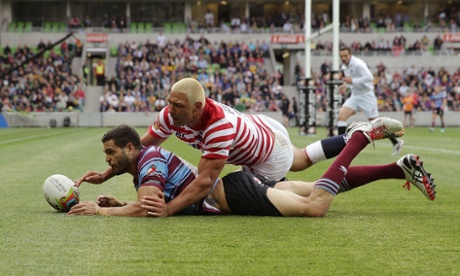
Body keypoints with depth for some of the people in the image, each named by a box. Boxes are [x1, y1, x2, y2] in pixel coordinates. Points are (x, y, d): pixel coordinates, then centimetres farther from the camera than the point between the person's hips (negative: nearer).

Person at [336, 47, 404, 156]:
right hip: (354, 96, 8)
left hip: (366, 95, -8)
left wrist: (352, 81, -29)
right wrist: (345, 86, 5)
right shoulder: (345, 66, 8)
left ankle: (396, 142, 14)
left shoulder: (358, 64, -18)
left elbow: (369, 77, -27)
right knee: (341, 117, -10)